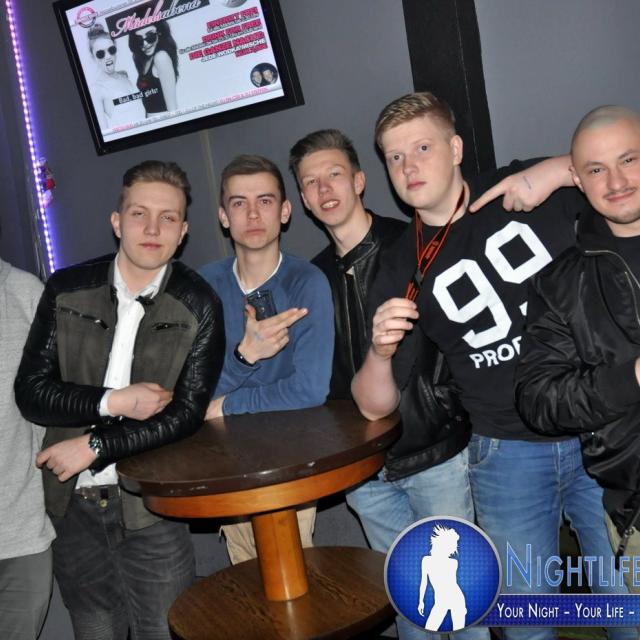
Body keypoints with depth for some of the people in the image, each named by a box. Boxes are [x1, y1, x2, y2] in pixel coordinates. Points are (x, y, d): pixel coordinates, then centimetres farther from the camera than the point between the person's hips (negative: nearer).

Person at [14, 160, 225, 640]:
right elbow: (31, 392, -2)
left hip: (151, 508, -2)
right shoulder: (66, 291, 0)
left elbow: (186, 415, -8)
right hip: (72, 503, 3)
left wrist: (94, 446, -12)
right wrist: (112, 402, -16)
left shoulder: (198, 306, -6)